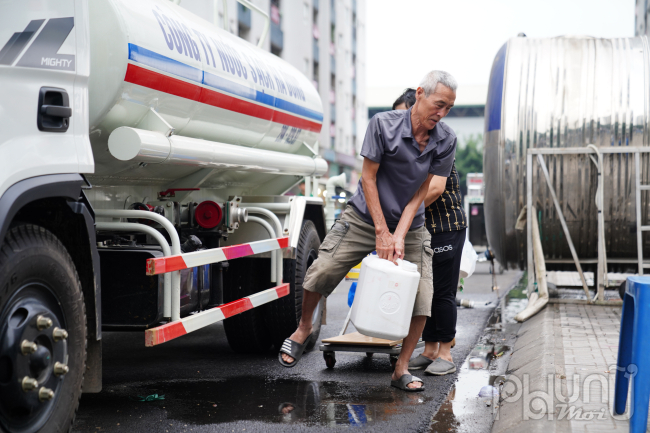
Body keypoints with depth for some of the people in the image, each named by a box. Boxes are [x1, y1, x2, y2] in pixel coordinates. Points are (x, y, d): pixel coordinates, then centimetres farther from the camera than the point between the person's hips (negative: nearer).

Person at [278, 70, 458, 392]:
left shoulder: (446, 141, -10)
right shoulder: (384, 124, -17)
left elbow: (422, 192, -8)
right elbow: (368, 177, -14)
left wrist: (399, 236, -17)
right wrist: (381, 232, -17)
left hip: (410, 227, 2)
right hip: (364, 218, -2)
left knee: (421, 298, -7)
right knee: (322, 272, -10)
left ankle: (401, 369, 9)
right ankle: (303, 329, 20)